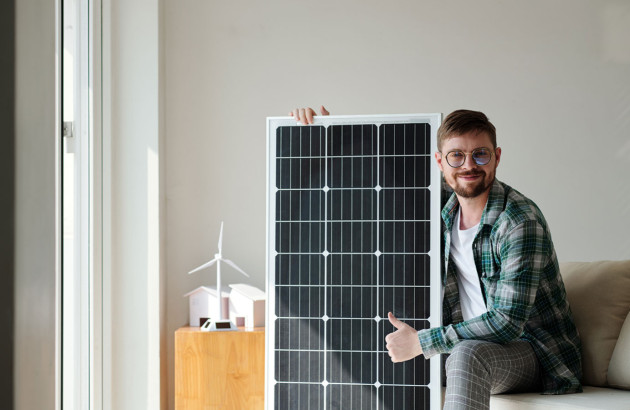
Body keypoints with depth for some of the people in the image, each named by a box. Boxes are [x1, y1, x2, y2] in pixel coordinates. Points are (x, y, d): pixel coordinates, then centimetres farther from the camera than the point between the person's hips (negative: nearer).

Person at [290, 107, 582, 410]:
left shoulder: (520, 222, -22)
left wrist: (421, 343, -24)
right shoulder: (441, 208, 1)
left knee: (468, 354, -38)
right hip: (473, 343, 7)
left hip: (534, 352, -7)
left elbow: (508, 321, -27)